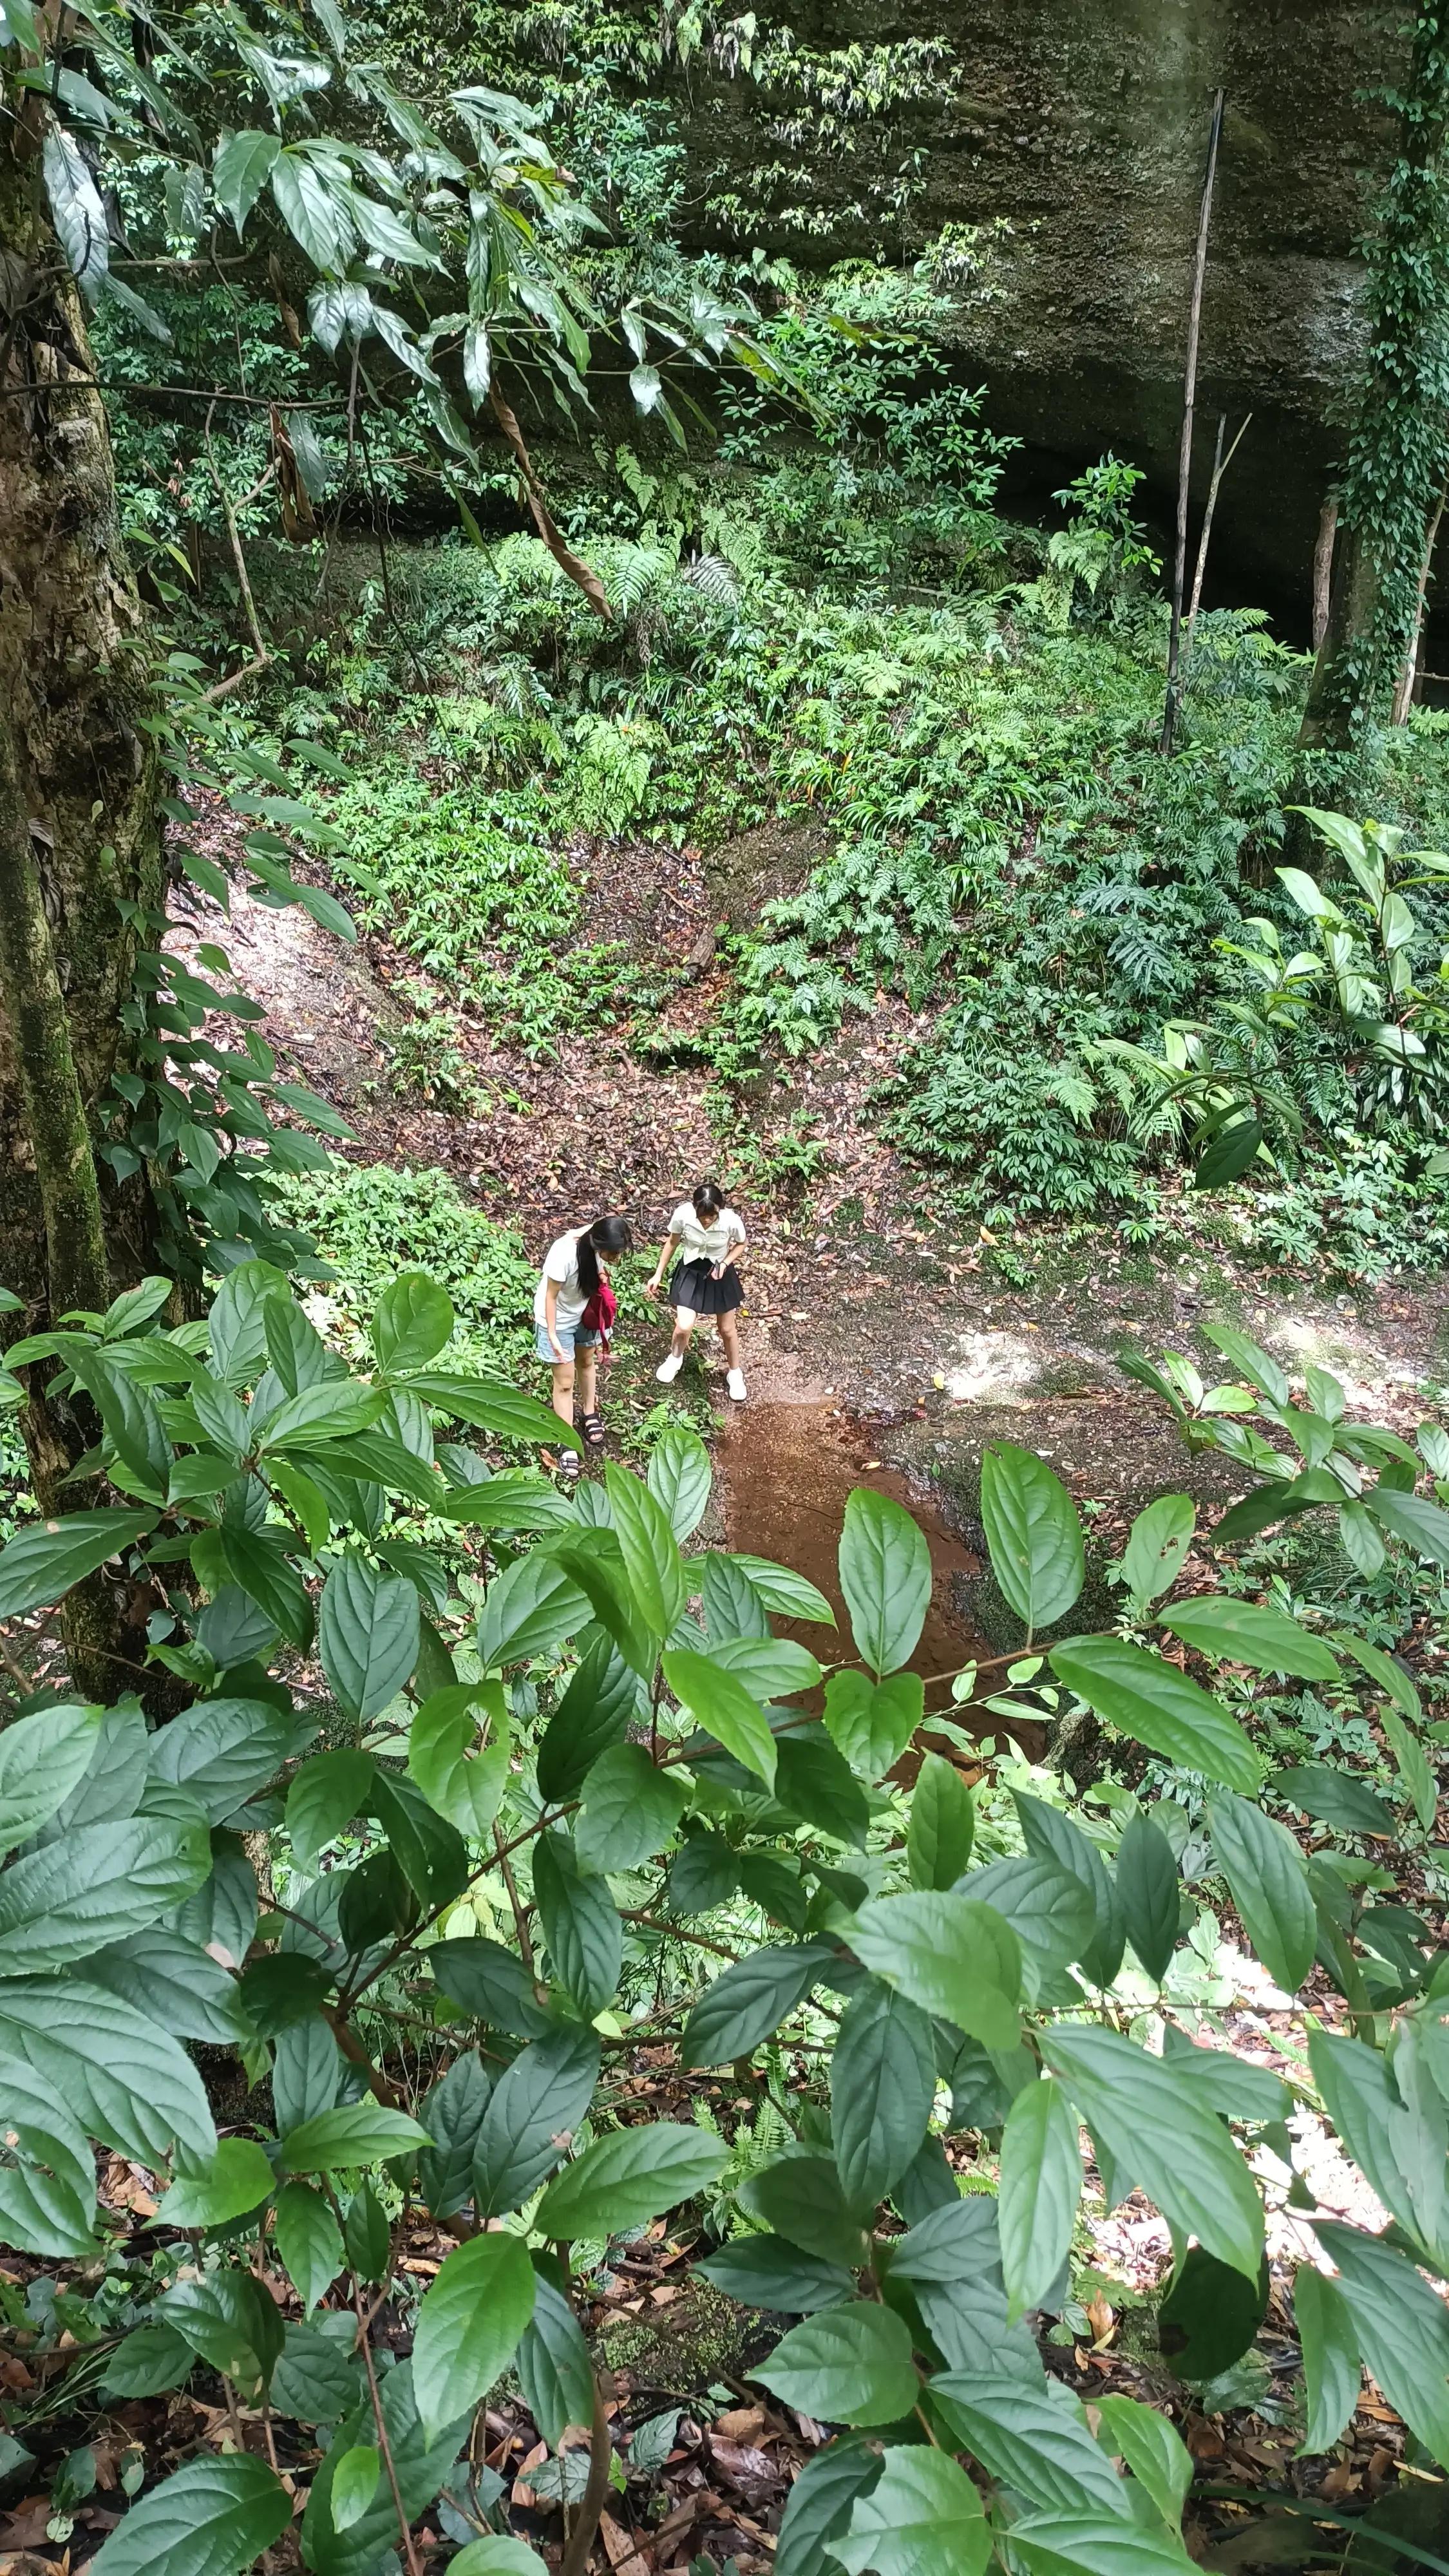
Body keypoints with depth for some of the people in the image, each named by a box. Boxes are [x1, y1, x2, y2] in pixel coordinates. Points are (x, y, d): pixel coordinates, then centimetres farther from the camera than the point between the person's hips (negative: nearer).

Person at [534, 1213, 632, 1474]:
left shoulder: (597, 1243, -23)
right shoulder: (564, 1254, -39)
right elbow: (550, 1296, -27)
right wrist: (552, 1335, -23)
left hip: (585, 1313, 6)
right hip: (558, 1319, -6)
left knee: (587, 1362, 26)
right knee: (565, 1382, 3)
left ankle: (589, 1414, 50)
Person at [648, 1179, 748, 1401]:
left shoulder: (732, 1221, -29)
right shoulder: (683, 1214, -27)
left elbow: (740, 1244, -5)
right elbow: (672, 1242, -6)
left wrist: (725, 1263, -22)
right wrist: (658, 1274, 0)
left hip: (719, 1275, 0)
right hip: (690, 1272, 0)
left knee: (728, 1329, 14)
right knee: (684, 1327, -9)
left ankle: (735, 1374, 40)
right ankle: (675, 1357, 27)